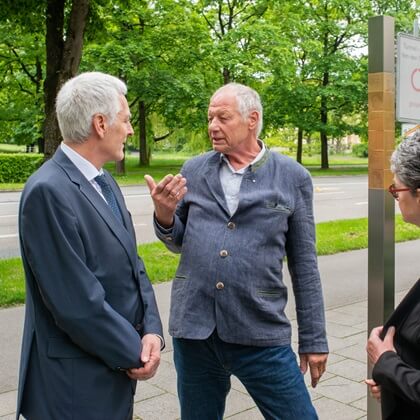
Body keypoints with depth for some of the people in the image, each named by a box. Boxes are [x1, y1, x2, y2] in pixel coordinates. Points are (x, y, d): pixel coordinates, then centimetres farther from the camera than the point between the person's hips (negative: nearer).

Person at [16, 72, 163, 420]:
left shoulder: (104, 182, 6)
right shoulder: (49, 191, -21)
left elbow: (132, 265, 7)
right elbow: (77, 302, -23)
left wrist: (151, 330, -8)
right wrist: (134, 353, -11)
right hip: (77, 381, -8)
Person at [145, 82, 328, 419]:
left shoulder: (292, 177, -2)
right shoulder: (194, 171, 4)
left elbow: (304, 264, 2)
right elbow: (179, 242, 10)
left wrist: (314, 339, 4)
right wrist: (165, 215, -12)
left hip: (261, 334, -2)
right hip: (194, 330, 3)